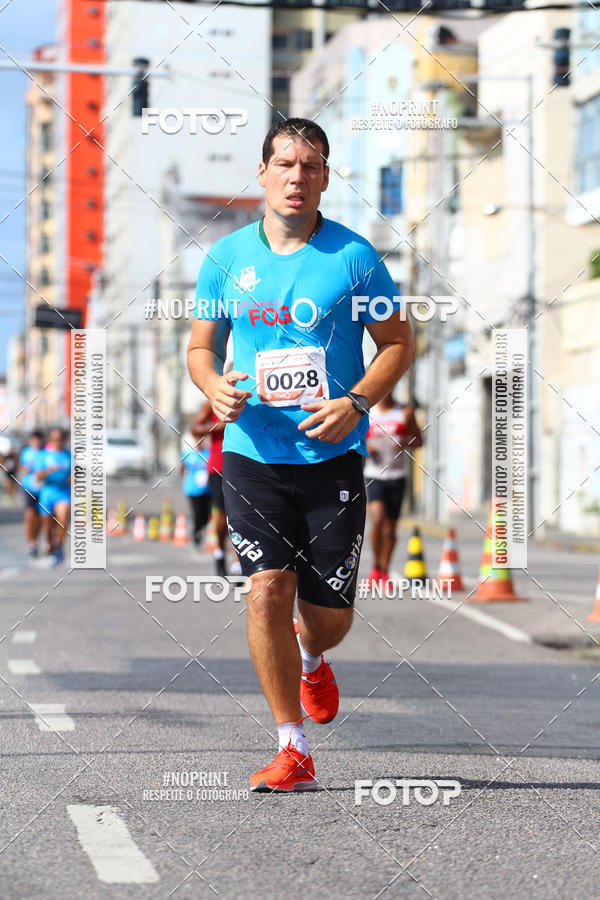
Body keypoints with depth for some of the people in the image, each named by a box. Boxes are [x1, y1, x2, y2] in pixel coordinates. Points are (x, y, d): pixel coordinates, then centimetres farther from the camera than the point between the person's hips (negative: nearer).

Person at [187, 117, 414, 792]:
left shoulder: (354, 256, -1)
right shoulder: (226, 257, 5)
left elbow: (398, 343, 4)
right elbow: (200, 345, 13)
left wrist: (357, 402, -12)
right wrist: (214, 387, -9)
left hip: (332, 456, -1)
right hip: (252, 453, 1)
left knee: (329, 615, 3)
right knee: (267, 589, -11)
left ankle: (311, 659, 42)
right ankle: (293, 750, -1)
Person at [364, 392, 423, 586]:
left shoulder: (405, 412, 5)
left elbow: (419, 440, 10)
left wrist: (407, 444, -13)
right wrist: (364, 448, -9)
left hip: (396, 476, 1)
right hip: (374, 476, -1)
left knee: (390, 527, 5)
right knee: (377, 518, -21)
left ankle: (385, 572, 19)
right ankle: (376, 566, -7)